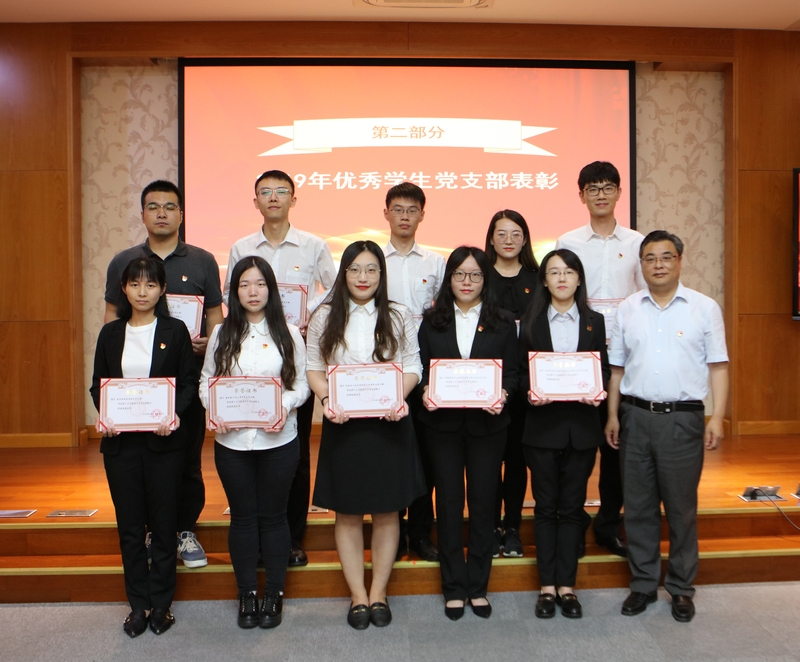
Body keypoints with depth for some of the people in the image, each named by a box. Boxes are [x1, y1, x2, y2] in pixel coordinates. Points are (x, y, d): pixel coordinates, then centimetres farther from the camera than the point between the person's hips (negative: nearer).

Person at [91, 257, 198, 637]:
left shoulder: (175, 331, 0)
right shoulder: (110, 334, 8)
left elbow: (190, 382, 1)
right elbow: (98, 384, 11)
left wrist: (174, 413, -17)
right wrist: (103, 416, -8)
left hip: (162, 440, -2)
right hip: (120, 442, 2)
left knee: (163, 523, 6)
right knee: (129, 526, 10)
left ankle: (161, 603, 22)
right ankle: (138, 604, 24)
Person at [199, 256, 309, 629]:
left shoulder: (288, 333, 2)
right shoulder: (222, 334, 6)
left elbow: (301, 384, 1)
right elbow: (206, 381, 8)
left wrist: (285, 405, -17)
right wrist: (213, 410, -11)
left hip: (279, 440, -1)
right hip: (232, 440, 1)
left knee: (273, 515, 8)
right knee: (243, 516, 10)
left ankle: (274, 594, 24)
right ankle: (247, 594, 26)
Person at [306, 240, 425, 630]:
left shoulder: (399, 317, 5)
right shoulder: (325, 317, 4)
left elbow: (412, 367, 5)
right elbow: (313, 369, 5)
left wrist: (399, 396, -13)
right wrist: (326, 400, -13)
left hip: (389, 423, 0)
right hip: (342, 423, 0)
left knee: (387, 510, 7)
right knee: (348, 513, 7)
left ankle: (379, 591, 24)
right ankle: (357, 594, 22)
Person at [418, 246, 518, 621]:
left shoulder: (503, 323, 7)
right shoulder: (432, 322, 7)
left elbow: (512, 374, 4)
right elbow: (422, 369, 6)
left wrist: (501, 395, -15)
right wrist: (425, 391, -14)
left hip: (486, 424, 0)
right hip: (443, 424, 0)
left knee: (483, 502, 6)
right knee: (448, 503, 5)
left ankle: (478, 586, 21)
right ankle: (454, 588, 19)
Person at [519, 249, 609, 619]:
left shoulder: (594, 322, 8)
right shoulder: (531, 323, 5)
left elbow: (604, 369, 8)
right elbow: (520, 372, 4)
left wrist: (597, 391, -12)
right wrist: (530, 391, -16)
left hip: (581, 425, 1)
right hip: (543, 424, -1)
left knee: (572, 506, 7)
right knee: (545, 506, 6)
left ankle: (566, 585, 18)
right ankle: (547, 586, 16)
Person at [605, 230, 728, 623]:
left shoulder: (704, 308, 2)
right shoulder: (627, 309, 8)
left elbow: (717, 366, 1)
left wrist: (717, 417, -8)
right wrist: (612, 415, 6)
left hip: (683, 418, -2)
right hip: (636, 416, 3)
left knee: (681, 507, 6)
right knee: (638, 506, 9)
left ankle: (681, 588, 23)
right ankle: (643, 584, 24)